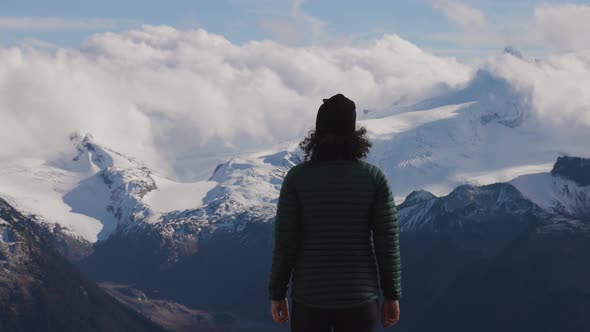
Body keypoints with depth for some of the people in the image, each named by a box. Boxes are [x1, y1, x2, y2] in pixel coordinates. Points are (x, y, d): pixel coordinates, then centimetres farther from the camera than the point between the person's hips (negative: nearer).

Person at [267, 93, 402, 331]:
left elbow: (285, 241, -6)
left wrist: (276, 294, 4)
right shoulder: (374, 177, -4)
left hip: (310, 296, 0)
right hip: (359, 297, 1)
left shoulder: (297, 177, -6)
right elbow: (387, 241, -4)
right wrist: (392, 295, 5)